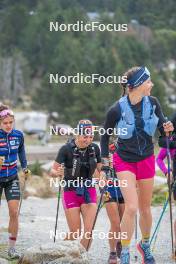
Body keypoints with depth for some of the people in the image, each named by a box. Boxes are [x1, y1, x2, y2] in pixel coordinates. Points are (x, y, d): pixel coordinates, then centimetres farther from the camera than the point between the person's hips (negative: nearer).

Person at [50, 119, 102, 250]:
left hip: (89, 191, 3)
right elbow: (53, 171, -12)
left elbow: (100, 169, 9)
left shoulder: (95, 148, -3)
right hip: (71, 191, -3)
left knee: (89, 229, -10)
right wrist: (58, 173, -34)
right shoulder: (67, 149, -14)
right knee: (75, 233, -1)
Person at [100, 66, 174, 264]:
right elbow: (105, 136, -4)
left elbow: (162, 128, 1)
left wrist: (167, 128, -21)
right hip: (125, 161, -4)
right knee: (131, 207, -17)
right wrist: (104, 161, -4)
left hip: (146, 159, 4)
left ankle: (145, 245, 38)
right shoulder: (117, 110, -19)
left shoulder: (152, 103, -10)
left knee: (145, 208, 13)